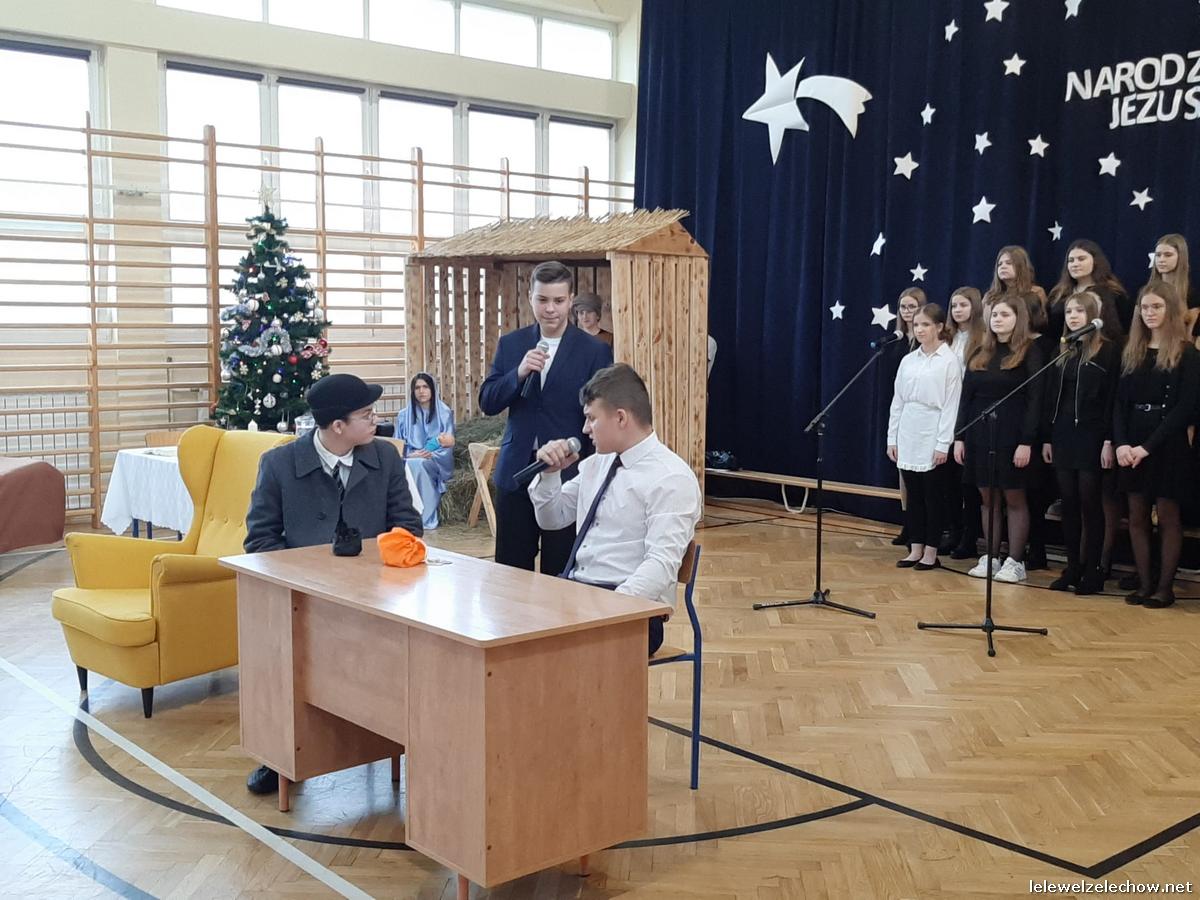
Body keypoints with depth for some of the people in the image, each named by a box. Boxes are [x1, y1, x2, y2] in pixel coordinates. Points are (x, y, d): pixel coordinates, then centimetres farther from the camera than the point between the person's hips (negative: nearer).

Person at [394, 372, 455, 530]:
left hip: (437, 462, -2)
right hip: (411, 460, 2)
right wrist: (412, 454, -15)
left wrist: (429, 454, -18)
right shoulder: (404, 415, 14)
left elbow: (449, 444, 1)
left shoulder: (445, 413, 8)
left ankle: (425, 517, -31)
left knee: (416, 464, -35)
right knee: (411, 464, -35)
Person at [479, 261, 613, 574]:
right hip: (516, 470, 3)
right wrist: (519, 373, -15)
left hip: (568, 474, -3)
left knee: (560, 572, 5)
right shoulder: (510, 344, 6)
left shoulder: (595, 351, -3)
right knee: (510, 568, 9)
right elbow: (487, 403, 2)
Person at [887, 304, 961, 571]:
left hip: (932, 439, -5)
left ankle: (931, 552, 9)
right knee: (913, 494, 9)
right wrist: (892, 438, 8)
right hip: (908, 438, 5)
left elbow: (951, 405, -9)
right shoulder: (908, 360, 10)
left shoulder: (949, 361, -6)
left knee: (933, 495, 2)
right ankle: (916, 549, 16)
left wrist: (943, 444, -13)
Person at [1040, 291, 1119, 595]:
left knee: (1090, 504, 0)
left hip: (1091, 437, -5)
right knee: (1069, 504, 7)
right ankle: (1072, 568, 14)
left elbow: (1113, 398, -8)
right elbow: (1051, 397, 12)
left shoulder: (1109, 351, -4)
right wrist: (1046, 438, 7)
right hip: (1062, 436, 5)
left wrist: (1109, 441, -14)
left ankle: (1092, 571, 8)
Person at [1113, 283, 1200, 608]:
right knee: (1137, 517, 6)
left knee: (1167, 517, 2)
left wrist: (1148, 446, -17)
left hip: (1168, 447, -5)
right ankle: (1144, 583, 14)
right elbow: (1120, 402, 7)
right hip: (1131, 447, 5)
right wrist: (1121, 443, -9)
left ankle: (1165, 587, 8)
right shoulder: (1131, 352, 11)